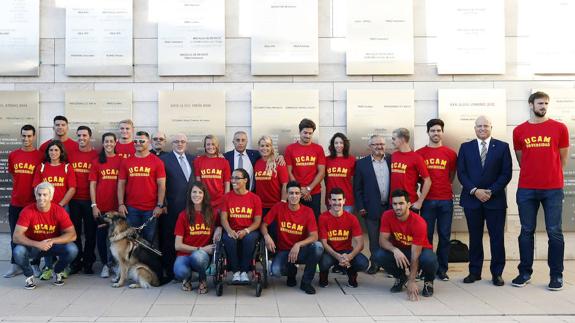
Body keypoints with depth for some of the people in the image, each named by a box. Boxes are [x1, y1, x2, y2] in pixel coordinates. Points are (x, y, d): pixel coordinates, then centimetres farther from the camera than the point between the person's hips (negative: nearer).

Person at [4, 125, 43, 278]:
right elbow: (13, 174, 18)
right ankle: (15, 265, 21)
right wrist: (20, 188, 11)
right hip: (15, 203, 4)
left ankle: (34, 265, 15)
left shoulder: (40, 156, -5)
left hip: (33, 203, -3)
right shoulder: (13, 155, 6)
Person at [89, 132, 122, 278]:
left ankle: (114, 263, 19)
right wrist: (94, 205, -3)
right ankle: (105, 264, 18)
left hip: (116, 206, -1)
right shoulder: (97, 161, 6)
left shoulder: (121, 161, 4)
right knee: (101, 235, 6)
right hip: (100, 206, 1)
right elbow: (92, 184, 4)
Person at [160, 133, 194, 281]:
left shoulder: (192, 159, 14)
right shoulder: (164, 159, -1)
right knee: (169, 240, 2)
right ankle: (170, 271, 11)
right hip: (172, 207, -4)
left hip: (190, 206, 4)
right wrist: (162, 204, -11)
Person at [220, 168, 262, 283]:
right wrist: (229, 231, -20)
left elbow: (257, 221, -1)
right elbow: (224, 218, 0)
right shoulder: (227, 197, 6)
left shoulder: (255, 198, 2)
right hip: (232, 231, 1)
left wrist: (246, 231, -19)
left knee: (249, 239, -35)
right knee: (229, 239, -33)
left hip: (249, 231, -1)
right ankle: (236, 271, -18)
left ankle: (244, 271, -20)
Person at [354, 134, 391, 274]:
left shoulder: (392, 160, 5)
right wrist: (360, 207, -3)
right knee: (374, 239, 6)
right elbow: (357, 187, 2)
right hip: (372, 208, -1)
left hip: (390, 206, 1)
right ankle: (375, 263, 19)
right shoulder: (362, 163, 2)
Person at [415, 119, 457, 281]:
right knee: (426, 235, 2)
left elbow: (452, 175, 14)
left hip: (446, 200, 1)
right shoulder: (419, 153, 4)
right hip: (427, 200, -1)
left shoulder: (450, 154, 6)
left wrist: (444, 187, 6)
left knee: (444, 235, 5)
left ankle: (442, 269, 15)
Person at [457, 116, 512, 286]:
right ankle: (474, 271, 15)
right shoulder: (465, 147, 8)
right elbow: (461, 173, 3)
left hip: (495, 199, -1)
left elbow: (506, 173, -1)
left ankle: (497, 273, 11)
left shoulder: (502, 147, 4)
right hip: (472, 199, 1)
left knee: (497, 237, 2)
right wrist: (474, 190, -10)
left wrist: (491, 191, -10)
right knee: (474, 237, 7)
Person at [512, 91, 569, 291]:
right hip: (526, 190, 1)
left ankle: (556, 275, 11)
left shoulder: (559, 128, 2)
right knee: (526, 231, 7)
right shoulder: (519, 131, 6)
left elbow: (563, 157, 11)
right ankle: (525, 273, 16)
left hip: (553, 189, -1)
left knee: (555, 232, 2)